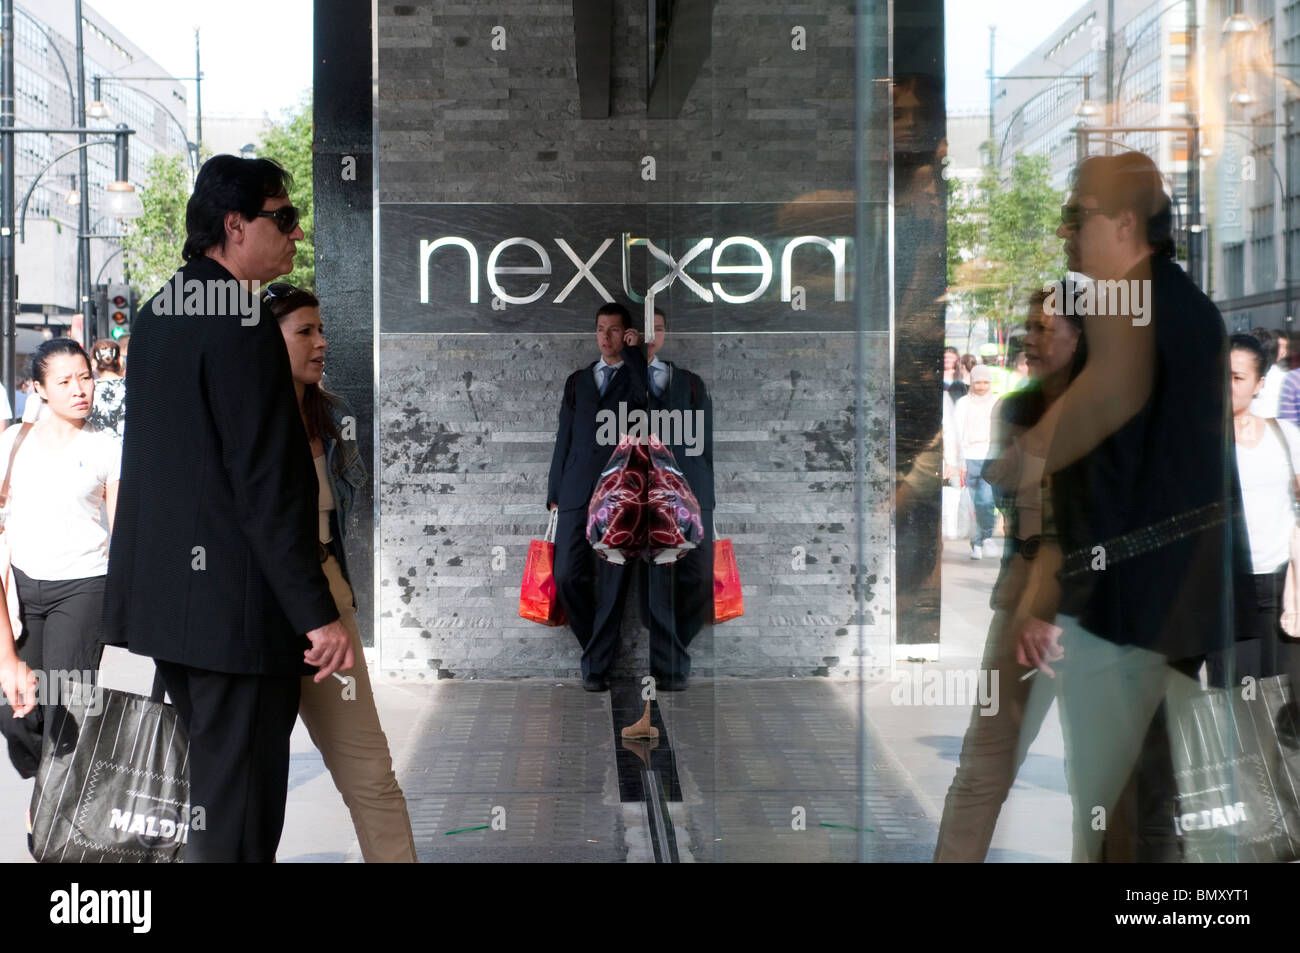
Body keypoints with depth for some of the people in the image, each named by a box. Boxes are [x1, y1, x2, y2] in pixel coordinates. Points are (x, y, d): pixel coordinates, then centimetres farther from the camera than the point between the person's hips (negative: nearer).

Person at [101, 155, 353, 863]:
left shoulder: (157, 313, 13)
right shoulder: (243, 326, -17)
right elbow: (267, 485, -21)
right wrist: (318, 612, -20)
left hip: (165, 586, 10)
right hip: (234, 603, -10)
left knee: (210, 780, 21)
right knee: (239, 810, -2)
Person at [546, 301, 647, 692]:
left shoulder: (636, 376, 9)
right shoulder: (578, 380, 19)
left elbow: (647, 396, -17)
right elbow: (564, 436, 17)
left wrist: (633, 352, -9)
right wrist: (554, 491, 11)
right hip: (577, 493, 3)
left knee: (612, 583, -3)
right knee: (567, 576, -4)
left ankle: (597, 666, 3)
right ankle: (595, 642, 18)